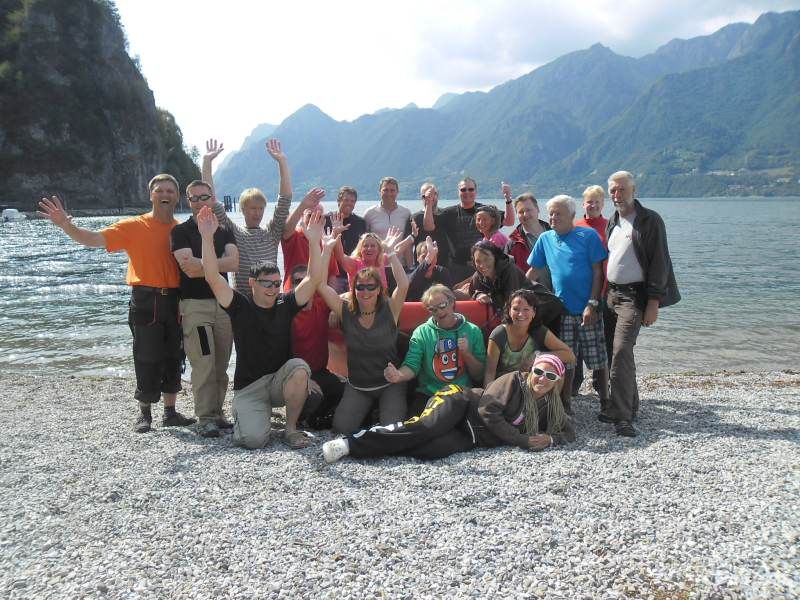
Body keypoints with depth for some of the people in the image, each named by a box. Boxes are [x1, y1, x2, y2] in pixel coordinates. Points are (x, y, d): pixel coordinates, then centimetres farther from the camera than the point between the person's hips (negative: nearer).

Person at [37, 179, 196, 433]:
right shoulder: (134, 226, -2)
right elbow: (95, 239, -12)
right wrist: (66, 225, -27)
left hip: (175, 301, 3)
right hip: (146, 302, -3)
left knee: (173, 359, 11)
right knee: (146, 360, 2)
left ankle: (170, 412, 25)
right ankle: (144, 414, 19)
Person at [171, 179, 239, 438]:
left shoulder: (225, 231, 14)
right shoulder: (181, 231, 2)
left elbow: (234, 263, -5)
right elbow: (190, 270, -13)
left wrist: (200, 264, -13)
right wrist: (219, 264, -5)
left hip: (222, 302, 4)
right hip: (194, 303, -4)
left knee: (221, 366, 6)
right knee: (203, 364, -9)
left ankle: (217, 413, 15)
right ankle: (205, 418, -3)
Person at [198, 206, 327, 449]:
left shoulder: (285, 304, 0)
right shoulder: (240, 307, -5)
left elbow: (313, 278, -10)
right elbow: (213, 278, -17)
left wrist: (314, 241, -22)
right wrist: (207, 238, -27)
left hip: (281, 380, 2)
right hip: (248, 386, -1)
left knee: (299, 367, -33)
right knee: (254, 439, -23)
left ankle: (291, 428, -10)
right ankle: (244, 414, 17)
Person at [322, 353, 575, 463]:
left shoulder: (550, 406, 15)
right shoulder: (514, 380, -2)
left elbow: (570, 432, 20)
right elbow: (488, 411, -11)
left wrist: (549, 439, -3)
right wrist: (522, 440, -11)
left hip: (473, 437, 3)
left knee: (434, 450, -32)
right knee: (426, 427, -36)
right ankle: (351, 443, -31)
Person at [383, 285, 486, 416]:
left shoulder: (473, 331, 7)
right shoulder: (422, 332, 4)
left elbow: (478, 376, 10)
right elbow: (412, 366, -7)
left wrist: (467, 354, -9)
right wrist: (399, 375, -30)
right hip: (428, 395, -1)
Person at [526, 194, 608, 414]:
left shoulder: (588, 236, -5)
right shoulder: (545, 239, 7)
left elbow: (598, 272, -8)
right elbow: (533, 272, 13)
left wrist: (592, 304, -14)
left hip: (588, 310, -3)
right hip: (562, 310, 3)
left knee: (598, 359, 4)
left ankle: (605, 401, 20)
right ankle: (565, 404, 19)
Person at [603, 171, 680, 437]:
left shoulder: (650, 220, -6)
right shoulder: (612, 222, 15)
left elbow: (659, 262, -10)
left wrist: (653, 302, -16)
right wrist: (602, 295, 15)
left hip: (635, 295, -7)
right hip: (612, 293, 7)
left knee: (621, 351, -18)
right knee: (618, 352, 10)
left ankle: (621, 415, -16)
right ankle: (629, 406, 23)